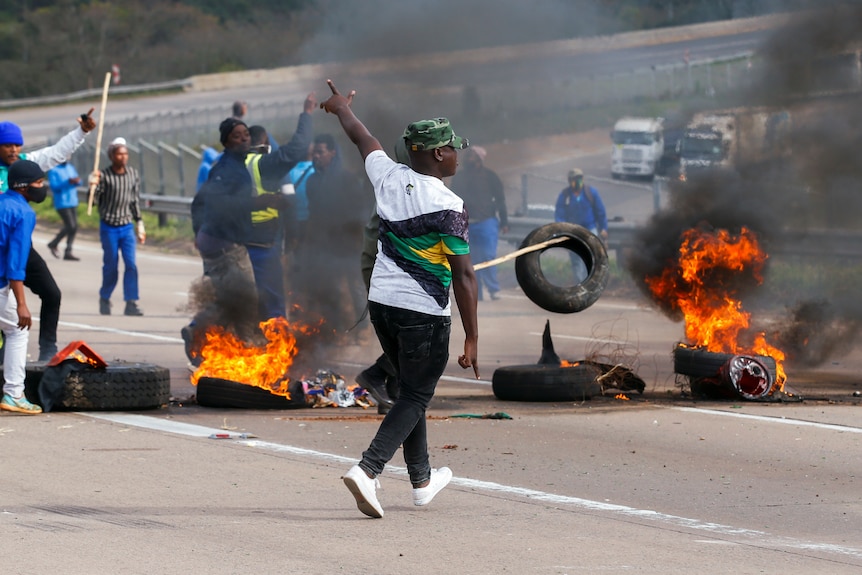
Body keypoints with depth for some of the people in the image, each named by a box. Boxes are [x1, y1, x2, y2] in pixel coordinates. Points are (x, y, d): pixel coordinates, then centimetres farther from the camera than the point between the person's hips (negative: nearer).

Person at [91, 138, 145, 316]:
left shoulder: (133, 174, 4)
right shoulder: (104, 176, -9)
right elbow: (94, 201, -9)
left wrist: (139, 223, 13)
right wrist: (94, 186, -27)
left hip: (127, 226, 3)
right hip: (109, 227, -3)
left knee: (131, 265, -8)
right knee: (111, 267, 3)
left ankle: (131, 303, -7)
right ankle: (104, 299, 24)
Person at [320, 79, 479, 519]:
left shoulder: (388, 177, 0)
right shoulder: (448, 206, -16)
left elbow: (361, 136, 22)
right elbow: (463, 275, -17)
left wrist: (342, 107, 44)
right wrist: (471, 339, -14)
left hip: (381, 302, 7)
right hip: (424, 313, -7)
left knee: (411, 389, 20)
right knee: (415, 397, 0)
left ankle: (422, 481, 29)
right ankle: (368, 469, -18)